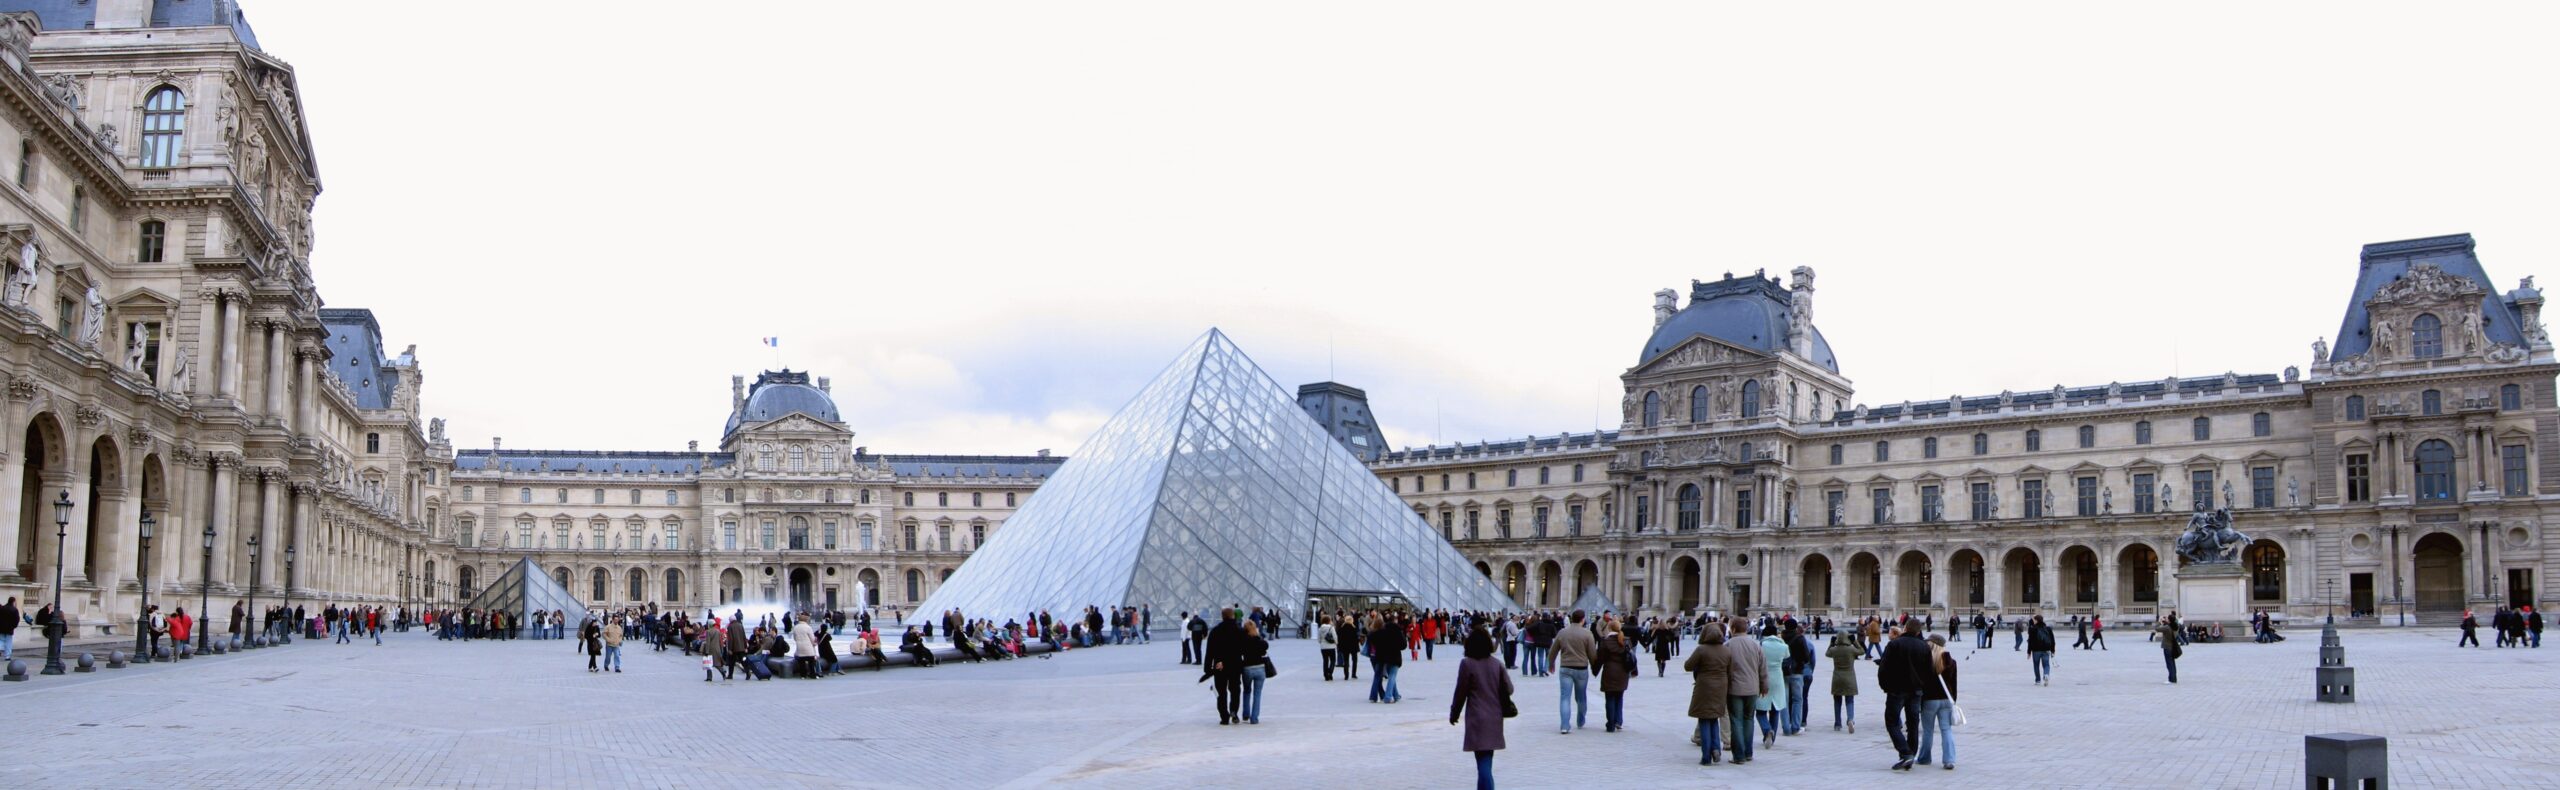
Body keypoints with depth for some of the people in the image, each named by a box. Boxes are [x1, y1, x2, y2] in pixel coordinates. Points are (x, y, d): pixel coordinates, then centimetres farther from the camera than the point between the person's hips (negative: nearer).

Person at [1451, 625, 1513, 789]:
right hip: (1495, 718, 5)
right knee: (1486, 761, 17)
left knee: (1483, 763, -8)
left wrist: (1454, 713, 7)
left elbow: (1460, 692, -6)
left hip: (1477, 719, -5)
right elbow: (1508, 689, 5)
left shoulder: (1467, 663, -10)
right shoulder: (1496, 663, 4)